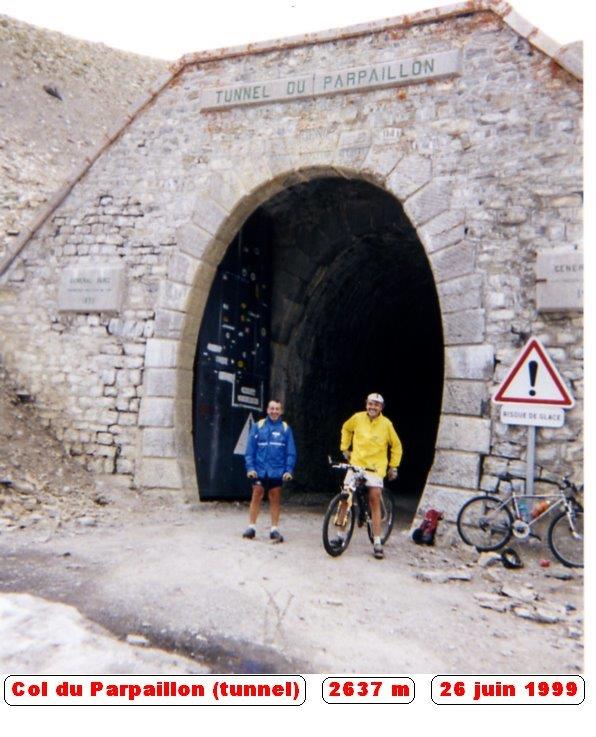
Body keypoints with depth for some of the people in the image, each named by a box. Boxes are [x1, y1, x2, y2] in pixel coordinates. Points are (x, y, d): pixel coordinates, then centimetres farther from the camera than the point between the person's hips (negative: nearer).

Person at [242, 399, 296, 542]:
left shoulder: (285, 428, 2)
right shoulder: (258, 426, 1)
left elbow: (291, 452, 3)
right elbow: (250, 449, 2)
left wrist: (289, 470, -5)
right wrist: (250, 467, -5)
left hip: (277, 471, 1)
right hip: (259, 470, 0)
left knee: (275, 499, 8)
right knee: (256, 497, 4)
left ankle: (274, 529, 17)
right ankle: (251, 527, 14)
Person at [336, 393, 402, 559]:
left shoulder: (386, 423, -6)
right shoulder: (358, 418, -1)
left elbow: (396, 446, 7)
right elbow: (346, 429, 20)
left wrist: (393, 466, 7)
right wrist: (344, 448, 15)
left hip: (375, 467, -2)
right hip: (355, 464, 2)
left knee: (375, 502, -6)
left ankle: (377, 543, 1)